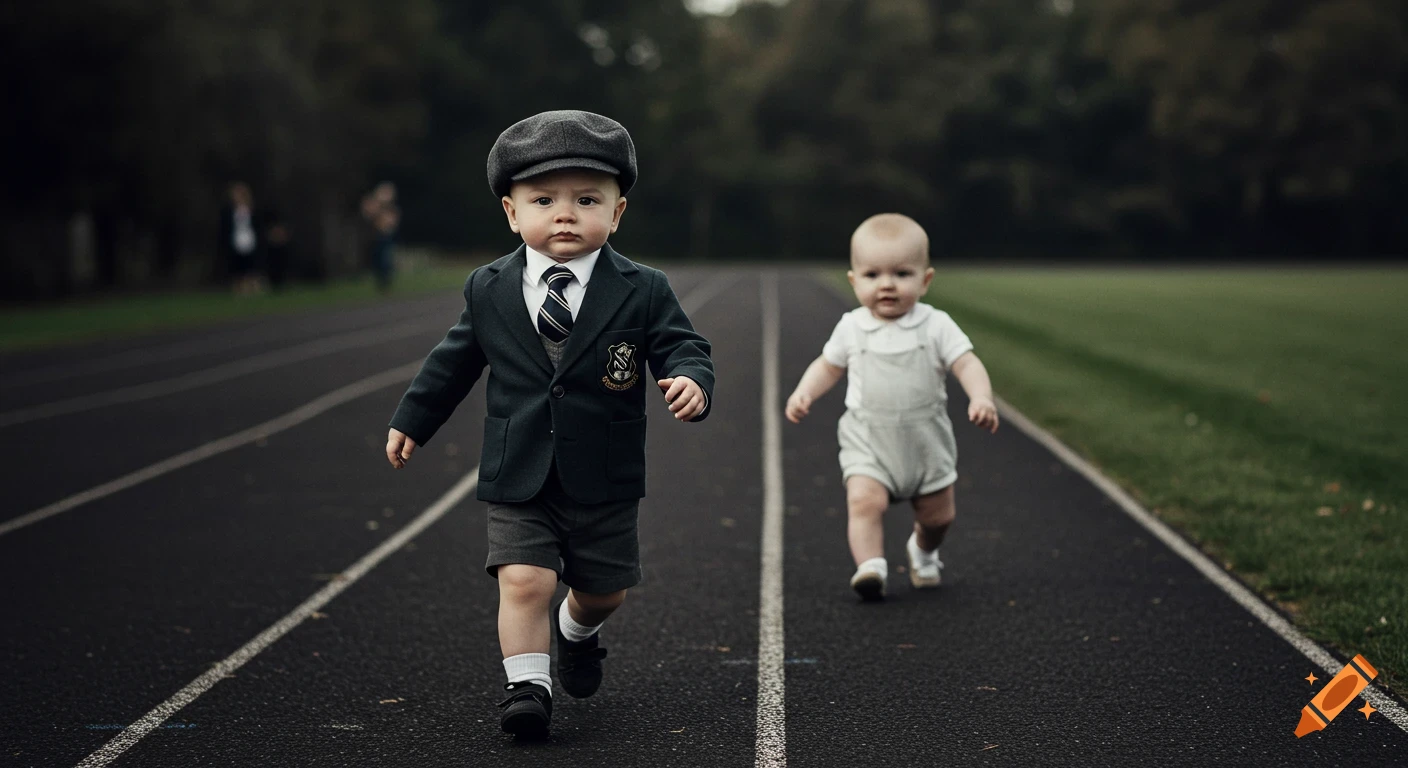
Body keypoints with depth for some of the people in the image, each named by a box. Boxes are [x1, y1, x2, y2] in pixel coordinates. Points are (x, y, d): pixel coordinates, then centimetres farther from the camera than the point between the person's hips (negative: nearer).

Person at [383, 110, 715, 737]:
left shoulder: (643, 291, -7)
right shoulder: (488, 290, -1)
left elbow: (681, 347, -6)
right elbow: (456, 358, 11)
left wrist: (691, 379, -29)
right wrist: (412, 420, 18)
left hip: (605, 480, 0)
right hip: (519, 480, 0)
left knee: (604, 589, 16)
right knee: (523, 580, -13)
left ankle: (576, 630, 49)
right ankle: (527, 685, 1)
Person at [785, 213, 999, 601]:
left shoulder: (936, 326, -6)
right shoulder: (851, 328, -1)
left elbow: (967, 364, -12)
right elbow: (828, 366, 14)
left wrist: (981, 398, -30)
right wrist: (803, 393, -2)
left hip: (926, 439, 0)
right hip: (867, 440, 0)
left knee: (937, 516, 12)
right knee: (864, 500, -25)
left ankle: (923, 551, 43)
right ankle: (871, 566, -28)